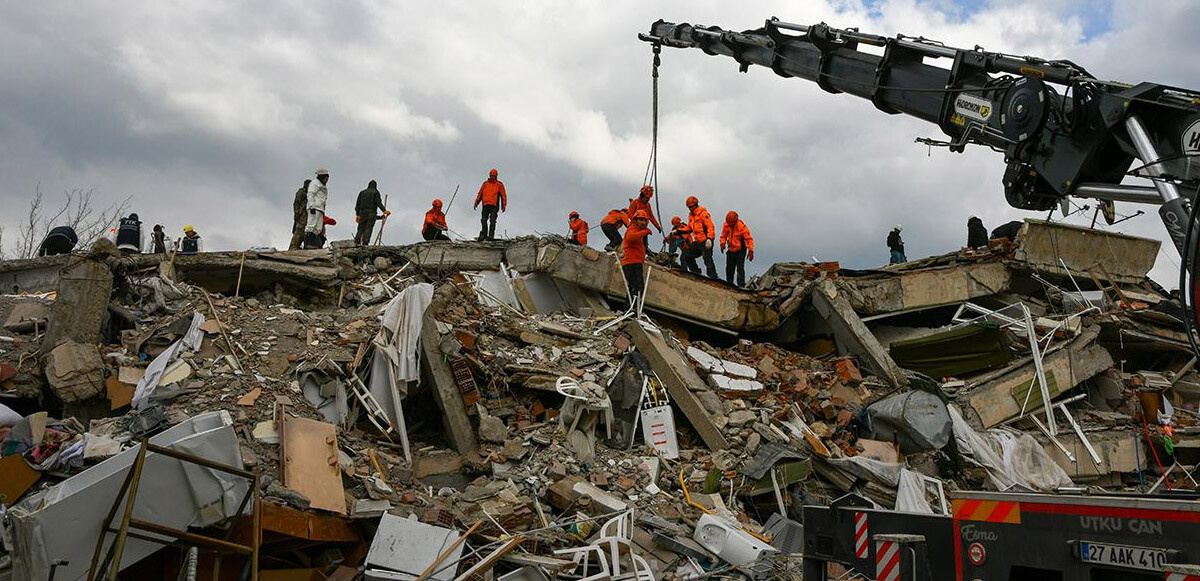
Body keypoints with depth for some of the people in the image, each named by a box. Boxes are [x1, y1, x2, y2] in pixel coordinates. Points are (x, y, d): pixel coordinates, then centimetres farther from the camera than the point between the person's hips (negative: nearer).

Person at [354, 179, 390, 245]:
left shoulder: (362, 192, 18)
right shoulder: (375, 192, 5)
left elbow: (358, 204, 12)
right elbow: (379, 203, -9)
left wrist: (357, 214, 9)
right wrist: (384, 210, -15)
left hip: (362, 213, 4)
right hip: (371, 213, -4)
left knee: (361, 228, 8)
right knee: (368, 228, -8)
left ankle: (357, 242, -3)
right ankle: (365, 242, -20)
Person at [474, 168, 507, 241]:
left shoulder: (499, 184, 9)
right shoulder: (485, 184, 16)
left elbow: (503, 195, 6)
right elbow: (480, 194, 16)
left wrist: (504, 206, -3)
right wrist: (476, 203, 8)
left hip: (494, 206, -3)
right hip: (485, 205, 3)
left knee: (492, 221, -9)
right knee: (483, 220, 2)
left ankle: (491, 235, -8)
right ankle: (483, 234, 10)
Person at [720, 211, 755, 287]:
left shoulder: (742, 227, -21)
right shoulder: (726, 225, -7)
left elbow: (749, 239, -18)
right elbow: (723, 236, 9)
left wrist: (750, 251, -25)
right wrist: (723, 243, -10)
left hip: (740, 250, -5)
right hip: (731, 250, 5)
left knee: (740, 268, -12)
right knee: (729, 268, 11)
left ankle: (741, 285, -11)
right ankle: (729, 284, 23)